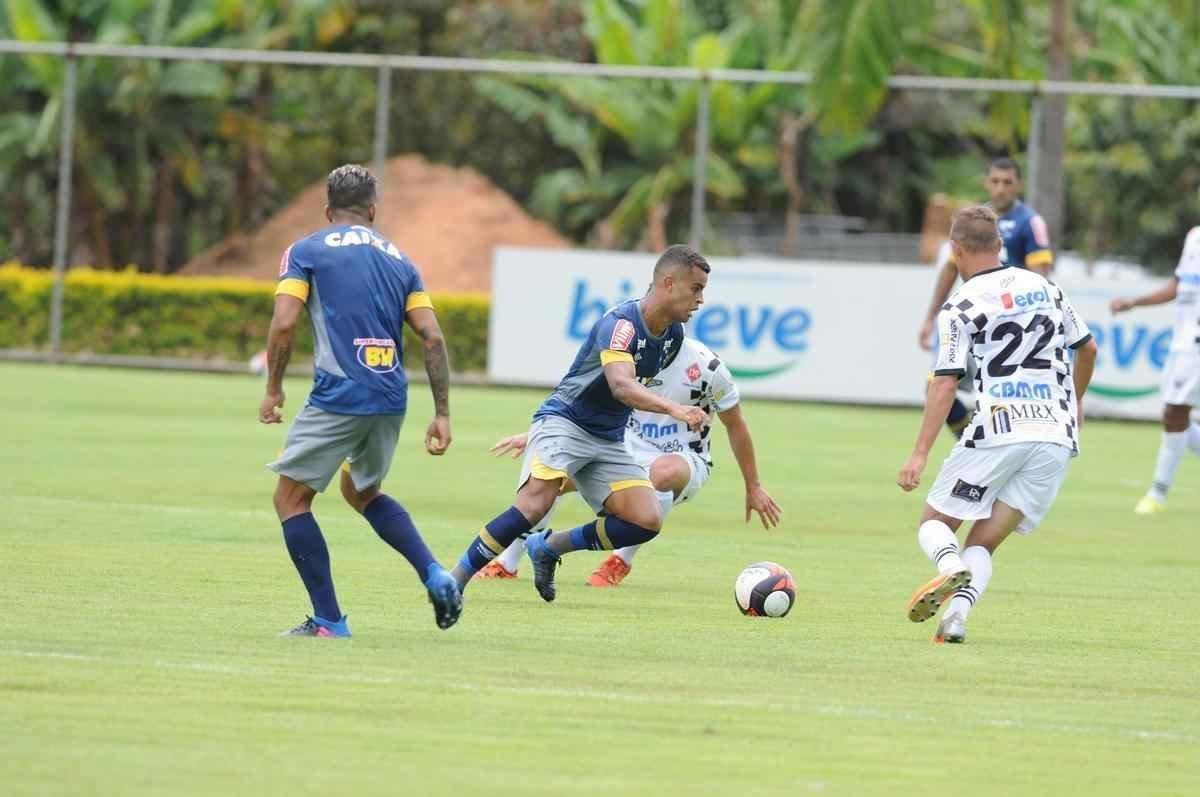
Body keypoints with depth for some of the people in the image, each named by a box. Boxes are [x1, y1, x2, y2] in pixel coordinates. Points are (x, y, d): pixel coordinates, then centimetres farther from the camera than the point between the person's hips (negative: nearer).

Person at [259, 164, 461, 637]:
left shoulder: (306, 251, 5)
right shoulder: (398, 260, 17)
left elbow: (284, 324, -7)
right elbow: (433, 337, 8)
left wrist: (273, 390, 5)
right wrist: (442, 415, 9)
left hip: (337, 398, -5)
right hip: (391, 401, 5)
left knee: (291, 499, 9)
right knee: (361, 492, 29)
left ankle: (328, 620, 2)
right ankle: (435, 575, 10)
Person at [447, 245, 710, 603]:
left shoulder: (673, 336, 6)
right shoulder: (621, 322, -20)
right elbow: (621, 386, -37)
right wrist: (673, 408, -51)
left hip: (608, 439, 8)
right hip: (564, 422, -8)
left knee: (647, 521, -11)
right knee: (535, 505, -30)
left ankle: (549, 547, 7)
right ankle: (455, 580, -15)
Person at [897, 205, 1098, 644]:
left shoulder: (959, 308, -3)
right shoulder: (1045, 288, 13)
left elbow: (945, 383, -11)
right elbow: (1087, 349, 23)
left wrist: (919, 455, -12)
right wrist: (1075, 402, 41)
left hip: (998, 432, -5)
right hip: (1057, 437, 5)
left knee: (935, 523, 11)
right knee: (983, 544, 9)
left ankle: (952, 570, -23)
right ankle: (957, 614, -18)